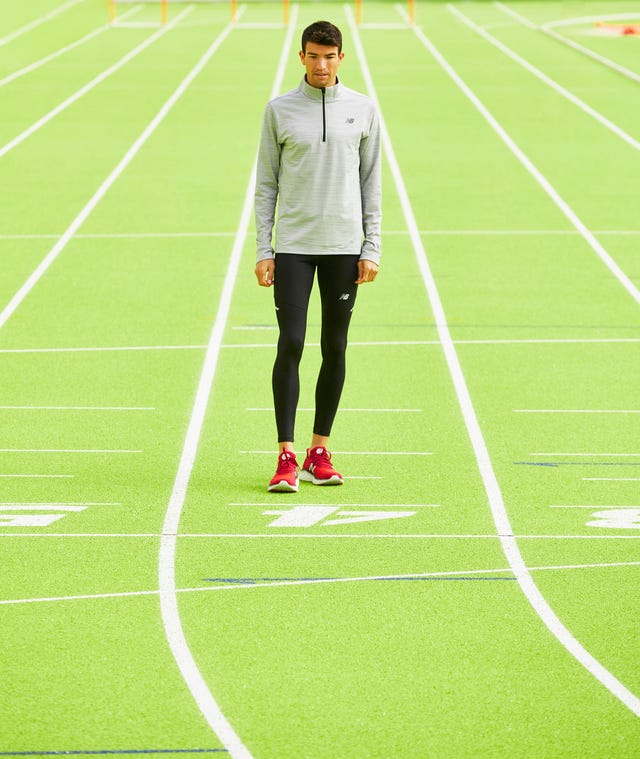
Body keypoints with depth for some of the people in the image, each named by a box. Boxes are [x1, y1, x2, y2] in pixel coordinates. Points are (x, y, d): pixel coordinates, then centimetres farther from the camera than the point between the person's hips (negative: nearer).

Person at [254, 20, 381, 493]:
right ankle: (287, 458, -8)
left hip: (345, 247, 2)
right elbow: (266, 184, 5)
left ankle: (320, 452, 14)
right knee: (290, 346, -9)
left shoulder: (363, 110, 6)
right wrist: (263, 250, -1)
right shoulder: (279, 110, 3)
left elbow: (372, 183, 8)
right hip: (293, 245, -2)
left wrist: (372, 249, 1)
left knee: (335, 349, 5)